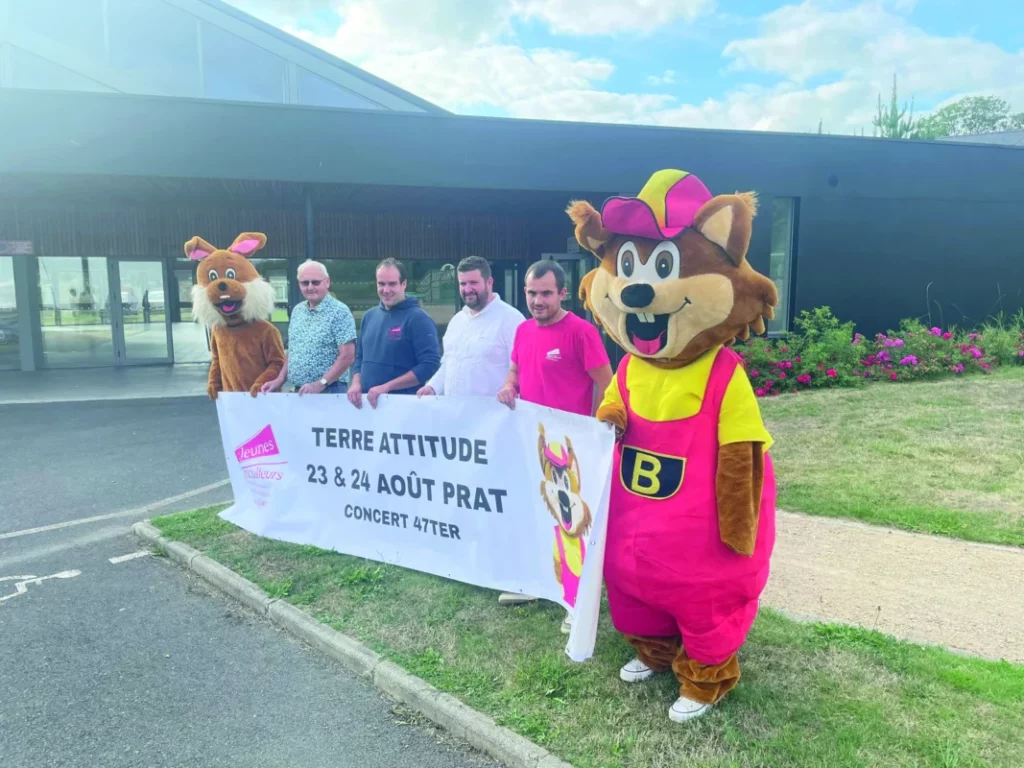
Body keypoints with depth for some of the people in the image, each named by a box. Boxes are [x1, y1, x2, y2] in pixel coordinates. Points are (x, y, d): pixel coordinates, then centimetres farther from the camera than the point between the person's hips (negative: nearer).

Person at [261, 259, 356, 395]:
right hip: (299, 392, 6)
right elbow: (292, 351, 17)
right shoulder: (297, 311, 10)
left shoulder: (339, 311, -11)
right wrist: (280, 380, 6)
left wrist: (320, 384, -20)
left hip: (329, 391, -6)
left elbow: (347, 356, -16)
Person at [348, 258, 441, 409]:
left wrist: (387, 387, -20)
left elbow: (430, 366, -18)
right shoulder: (369, 316, 9)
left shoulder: (418, 318, -11)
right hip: (368, 402, 6)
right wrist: (356, 383, -1)